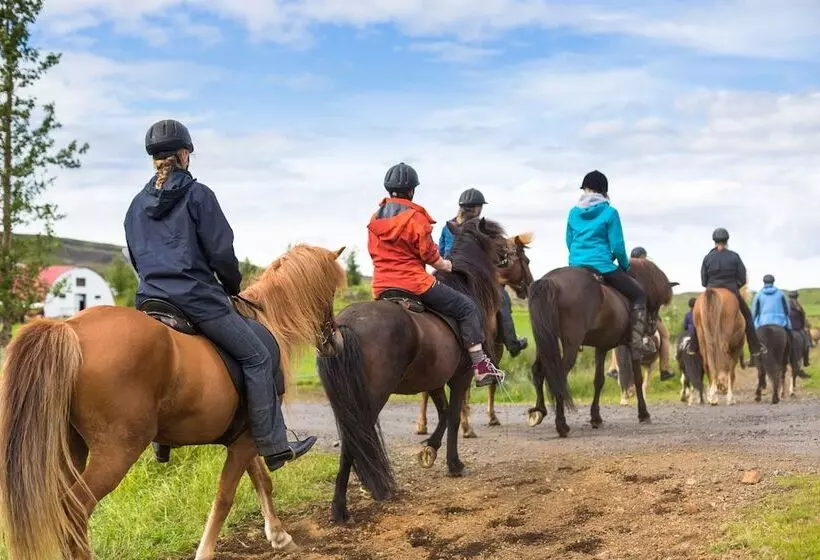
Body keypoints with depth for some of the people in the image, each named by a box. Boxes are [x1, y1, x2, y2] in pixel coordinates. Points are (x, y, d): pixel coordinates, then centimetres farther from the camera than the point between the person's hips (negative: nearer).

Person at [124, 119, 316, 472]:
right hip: (197, 296, -7)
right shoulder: (197, 194, -5)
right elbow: (221, 252, -8)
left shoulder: (138, 204, 13)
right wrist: (233, 286, 9)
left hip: (149, 299, 7)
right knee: (257, 357, 1)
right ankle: (273, 447, -2)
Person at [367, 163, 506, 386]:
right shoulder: (415, 217, -10)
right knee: (466, 307, 4)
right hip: (414, 283, -6)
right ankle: (480, 366, -1)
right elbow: (429, 254, -6)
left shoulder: (375, 218, 10)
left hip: (381, 288, 7)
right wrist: (444, 265, 13)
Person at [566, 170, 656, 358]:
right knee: (638, 294, 9)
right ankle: (637, 340, -3)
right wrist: (625, 265, 10)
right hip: (602, 265, -5)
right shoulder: (610, 213, -7)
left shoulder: (574, 213, 7)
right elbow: (617, 246, -8)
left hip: (576, 265, 5)